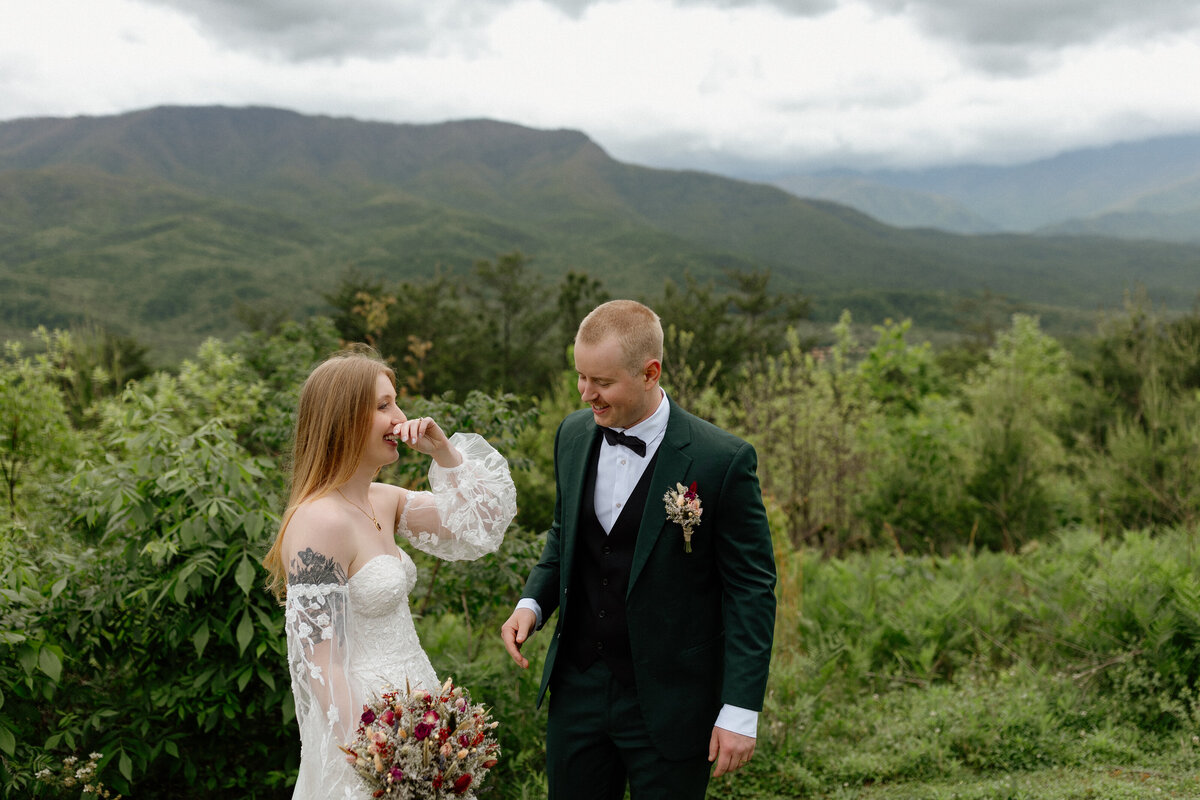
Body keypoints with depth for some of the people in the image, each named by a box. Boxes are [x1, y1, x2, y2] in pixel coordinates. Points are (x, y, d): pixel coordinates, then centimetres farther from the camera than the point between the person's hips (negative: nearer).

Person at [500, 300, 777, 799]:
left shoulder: (721, 461, -16)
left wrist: (741, 711, -14)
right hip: (577, 690, 5)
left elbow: (752, 589, -12)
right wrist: (532, 603, -2)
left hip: (669, 709, -5)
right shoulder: (574, 435, 1)